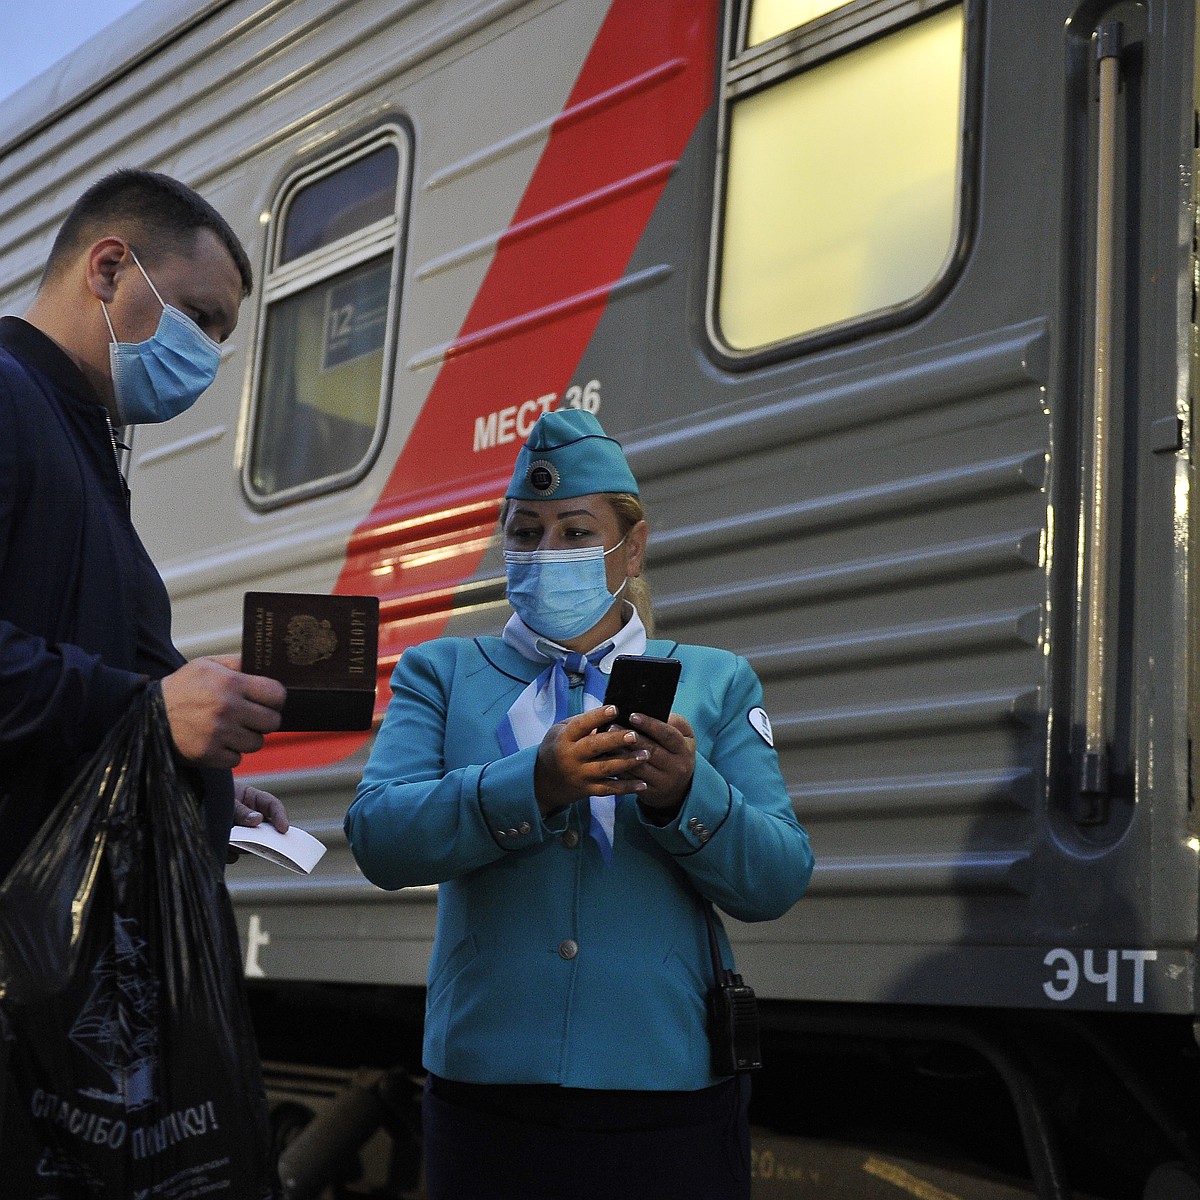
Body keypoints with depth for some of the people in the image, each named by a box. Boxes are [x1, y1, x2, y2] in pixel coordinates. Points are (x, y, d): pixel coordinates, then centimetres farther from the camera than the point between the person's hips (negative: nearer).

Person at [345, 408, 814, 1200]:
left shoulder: (716, 682, 9)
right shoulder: (440, 674, 8)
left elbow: (778, 881, 0)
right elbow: (377, 838, -8)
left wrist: (685, 794, -20)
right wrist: (535, 784, -23)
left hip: (667, 1092, 0)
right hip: (487, 1089, 0)